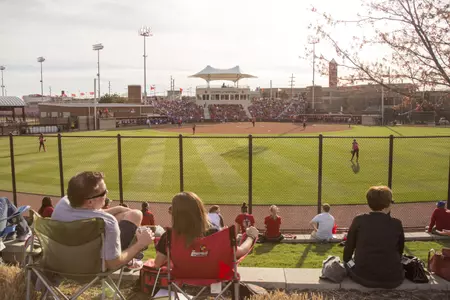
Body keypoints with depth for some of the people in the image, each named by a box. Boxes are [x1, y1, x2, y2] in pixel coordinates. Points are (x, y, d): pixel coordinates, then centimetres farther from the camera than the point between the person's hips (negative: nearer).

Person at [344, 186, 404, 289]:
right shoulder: (397, 224, 0)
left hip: (363, 277, -1)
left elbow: (349, 248, 4)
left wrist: (346, 262, 23)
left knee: (347, 262, 28)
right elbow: (400, 251, 14)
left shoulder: (359, 220, -3)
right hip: (392, 279, 1)